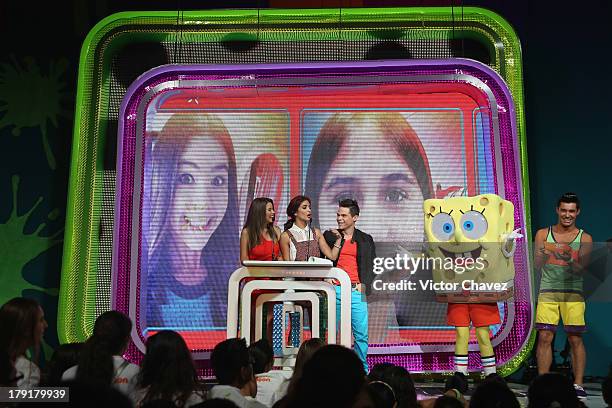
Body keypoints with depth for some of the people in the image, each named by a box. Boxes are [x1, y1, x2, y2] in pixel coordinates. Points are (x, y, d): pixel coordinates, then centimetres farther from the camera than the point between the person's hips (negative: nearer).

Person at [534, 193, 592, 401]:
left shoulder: (584, 238, 5)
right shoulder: (543, 234, 8)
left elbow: (581, 269, -5)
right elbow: (537, 265, 1)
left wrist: (570, 260, -26)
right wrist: (544, 254, -20)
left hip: (573, 292, 0)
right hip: (548, 291, 1)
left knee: (575, 339, 1)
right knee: (544, 337, -2)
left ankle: (578, 384, 10)